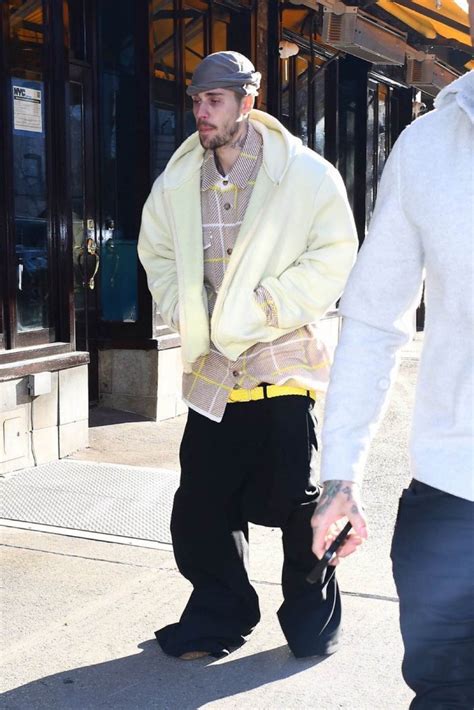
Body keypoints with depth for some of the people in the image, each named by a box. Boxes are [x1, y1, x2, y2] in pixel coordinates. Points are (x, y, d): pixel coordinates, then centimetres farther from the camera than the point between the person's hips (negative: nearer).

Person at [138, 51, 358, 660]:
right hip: (212, 370, 4)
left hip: (281, 362, -4)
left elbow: (334, 256, -8)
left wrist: (265, 307, -14)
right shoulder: (177, 183, 8)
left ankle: (312, 618, 28)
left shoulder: (305, 174, -6)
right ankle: (220, 614, 29)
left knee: (293, 500, 4)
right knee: (199, 506, 7)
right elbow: (156, 252, 20)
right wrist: (185, 312, 5)